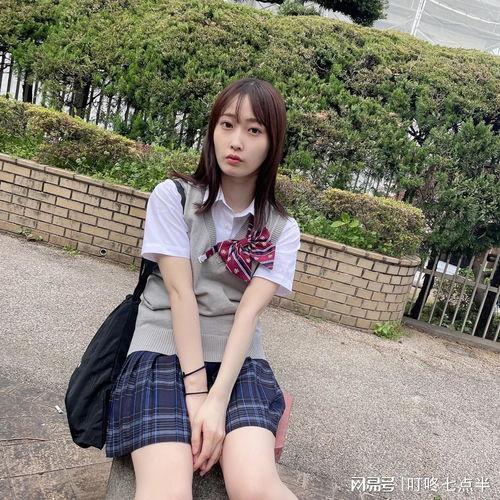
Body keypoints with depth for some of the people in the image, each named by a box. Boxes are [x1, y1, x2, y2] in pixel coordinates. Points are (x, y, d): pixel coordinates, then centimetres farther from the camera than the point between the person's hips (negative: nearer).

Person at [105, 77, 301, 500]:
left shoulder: (281, 229, 4)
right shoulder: (173, 196, -1)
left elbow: (249, 311, -8)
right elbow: (180, 293, -10)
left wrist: (218, 400, -19)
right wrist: (195, 392, -16)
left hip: (238, 358, 2)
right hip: (166, 349, -1)